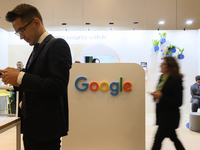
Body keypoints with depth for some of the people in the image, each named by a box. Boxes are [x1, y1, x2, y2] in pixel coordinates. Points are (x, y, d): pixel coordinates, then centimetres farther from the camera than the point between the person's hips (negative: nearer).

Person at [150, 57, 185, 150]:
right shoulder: (162, 77, 7)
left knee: (158, 139, -1)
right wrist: (156, 95, -4)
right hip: (162, 114, 8)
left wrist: (161, 97, -24)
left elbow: (178, 102, -19)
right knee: (173, 138, 21)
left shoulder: (176, 80, -17)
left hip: (170, 117, -8)